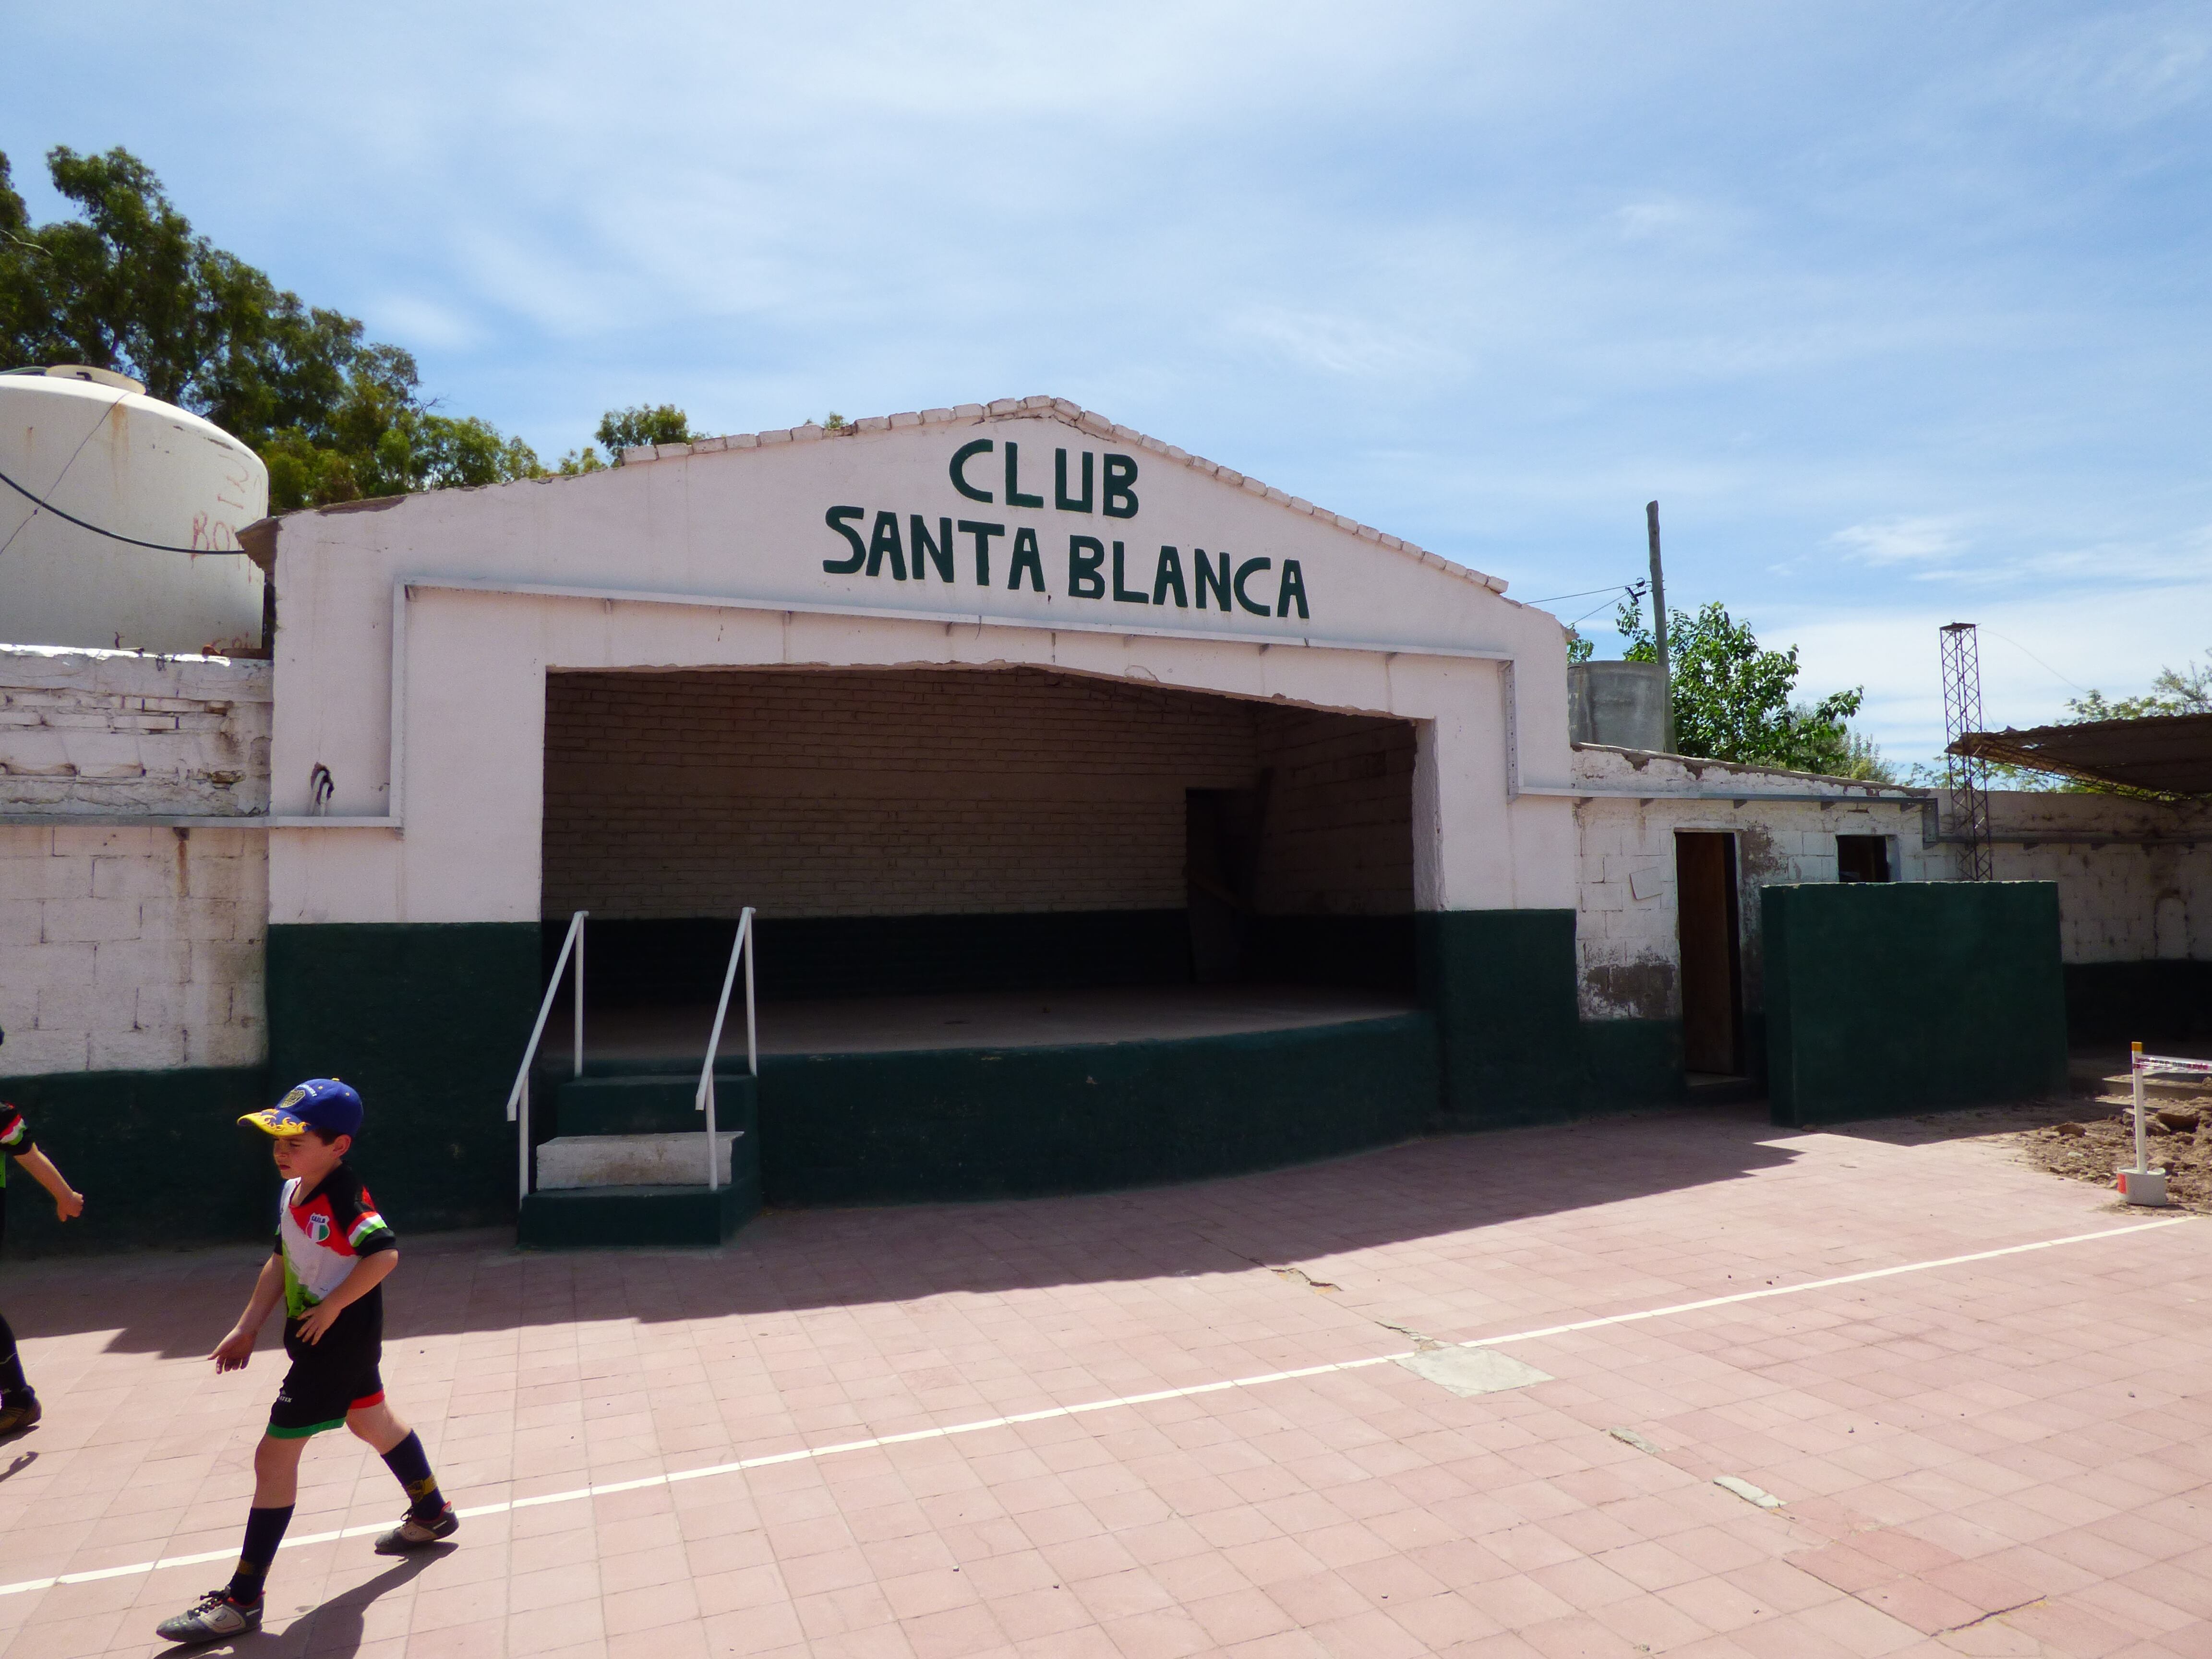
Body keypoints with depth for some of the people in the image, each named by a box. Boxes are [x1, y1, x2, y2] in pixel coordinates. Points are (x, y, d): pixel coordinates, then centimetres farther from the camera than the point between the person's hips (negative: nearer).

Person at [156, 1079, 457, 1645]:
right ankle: (432, 1513, 44)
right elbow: (281, 1263, 13)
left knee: (275, 1455, -5)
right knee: (373, 1421, 25)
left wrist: (332, 1306, -27)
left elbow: (384, 1253, -36)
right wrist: (247, 1328, 11)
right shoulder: (292, 1194, 3)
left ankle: (242, 1599, 8)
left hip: (339, 1338, -10)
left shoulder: (344, 1195, -26)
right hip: (319, 1338, 10)